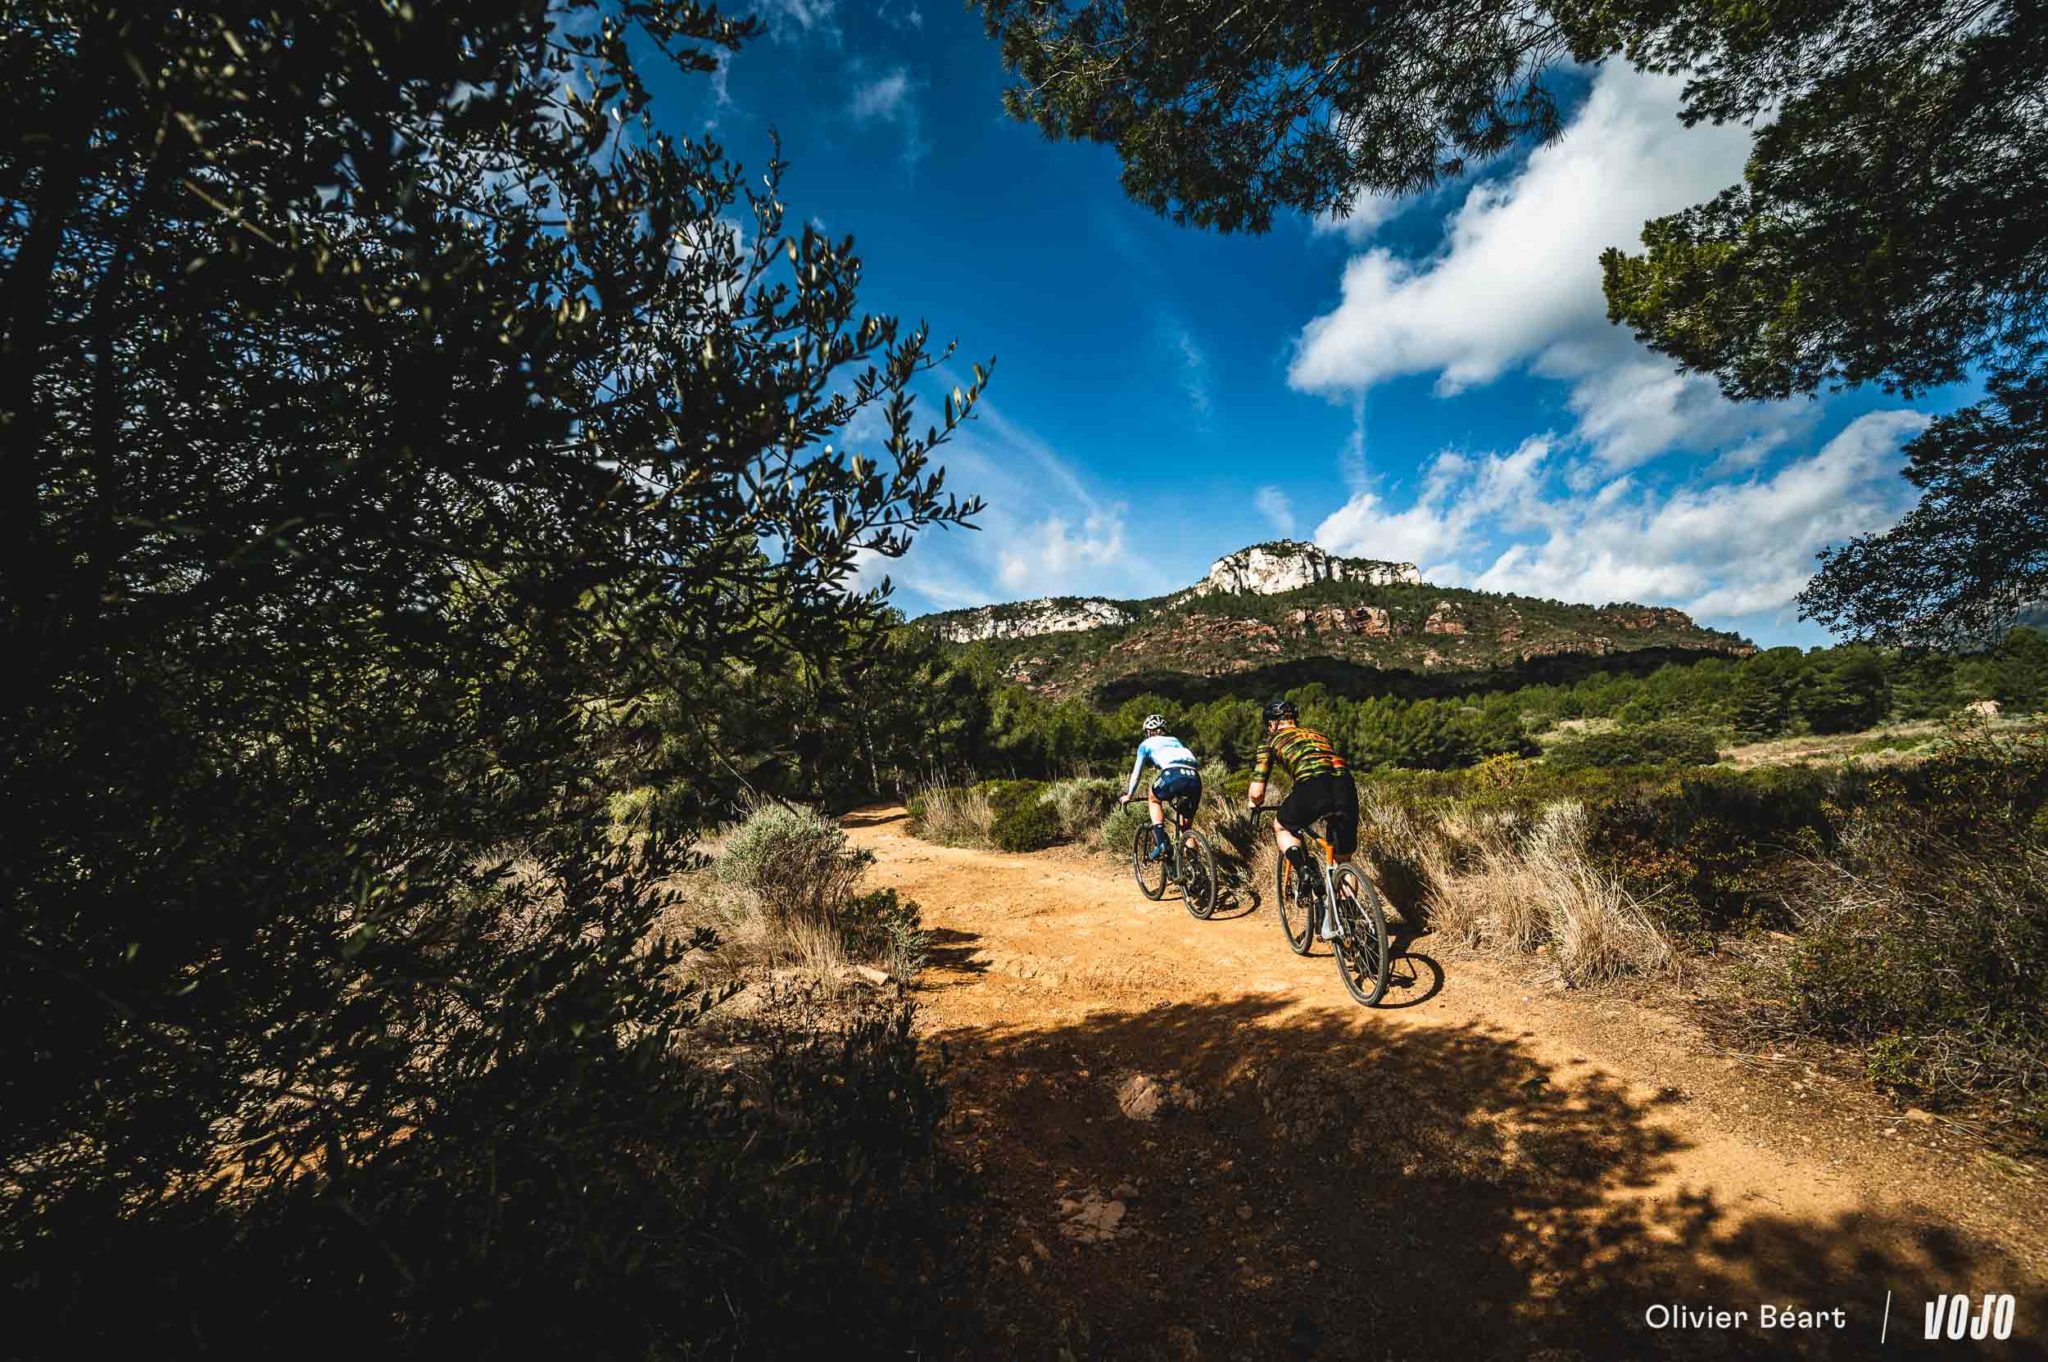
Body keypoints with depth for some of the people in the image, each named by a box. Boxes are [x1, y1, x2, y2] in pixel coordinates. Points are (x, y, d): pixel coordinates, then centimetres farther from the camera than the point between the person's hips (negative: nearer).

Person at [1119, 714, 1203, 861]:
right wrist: (1182, 792, 58)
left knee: (1154, 798, 27)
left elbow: (1136, 772, 27)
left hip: (1174, 775, -4)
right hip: (1195, 779, 4)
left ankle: (1161, 843, 11)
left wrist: (1129, 796, 39)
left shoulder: (1146, 743, 25)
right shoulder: (1175, 740, 38)